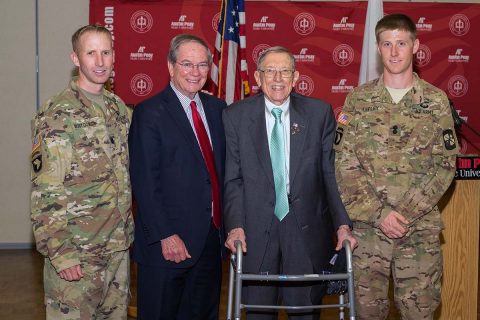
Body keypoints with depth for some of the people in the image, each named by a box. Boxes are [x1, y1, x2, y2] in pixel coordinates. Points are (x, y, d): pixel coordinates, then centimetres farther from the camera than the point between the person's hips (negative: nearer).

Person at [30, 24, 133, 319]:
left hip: (119, 247, 6)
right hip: (77, 253, -6)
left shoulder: (120, 109, 9)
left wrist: (129, 229, 11)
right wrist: (59, 253, -17)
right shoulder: (57, 115, -12)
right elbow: (45, 192, -15)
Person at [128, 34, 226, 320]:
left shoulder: (217, 108, 10)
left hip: (212, 238, 6)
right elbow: (145, 182, -13)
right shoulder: (149, 113, -8)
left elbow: (224, 168, 12)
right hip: (167, 241, -5)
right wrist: (165, 236, -18)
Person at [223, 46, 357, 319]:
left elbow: (330, 173, 0)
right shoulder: (236, 116, 0)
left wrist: (343, 225, -8)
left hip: (306, 230, 0)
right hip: (256, 230, 0)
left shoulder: (319, 113, 1)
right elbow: (233, 178, 0)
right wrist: (236, 226, -11)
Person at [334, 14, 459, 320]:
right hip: (367, 225, 1)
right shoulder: (358, 100, 3)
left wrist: (405, 212, -11)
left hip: (421, 228, 0)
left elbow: (445, 166, -1)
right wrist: (379, 214, -11)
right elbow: (345, 164, -2)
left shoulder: (436, 101, 3)